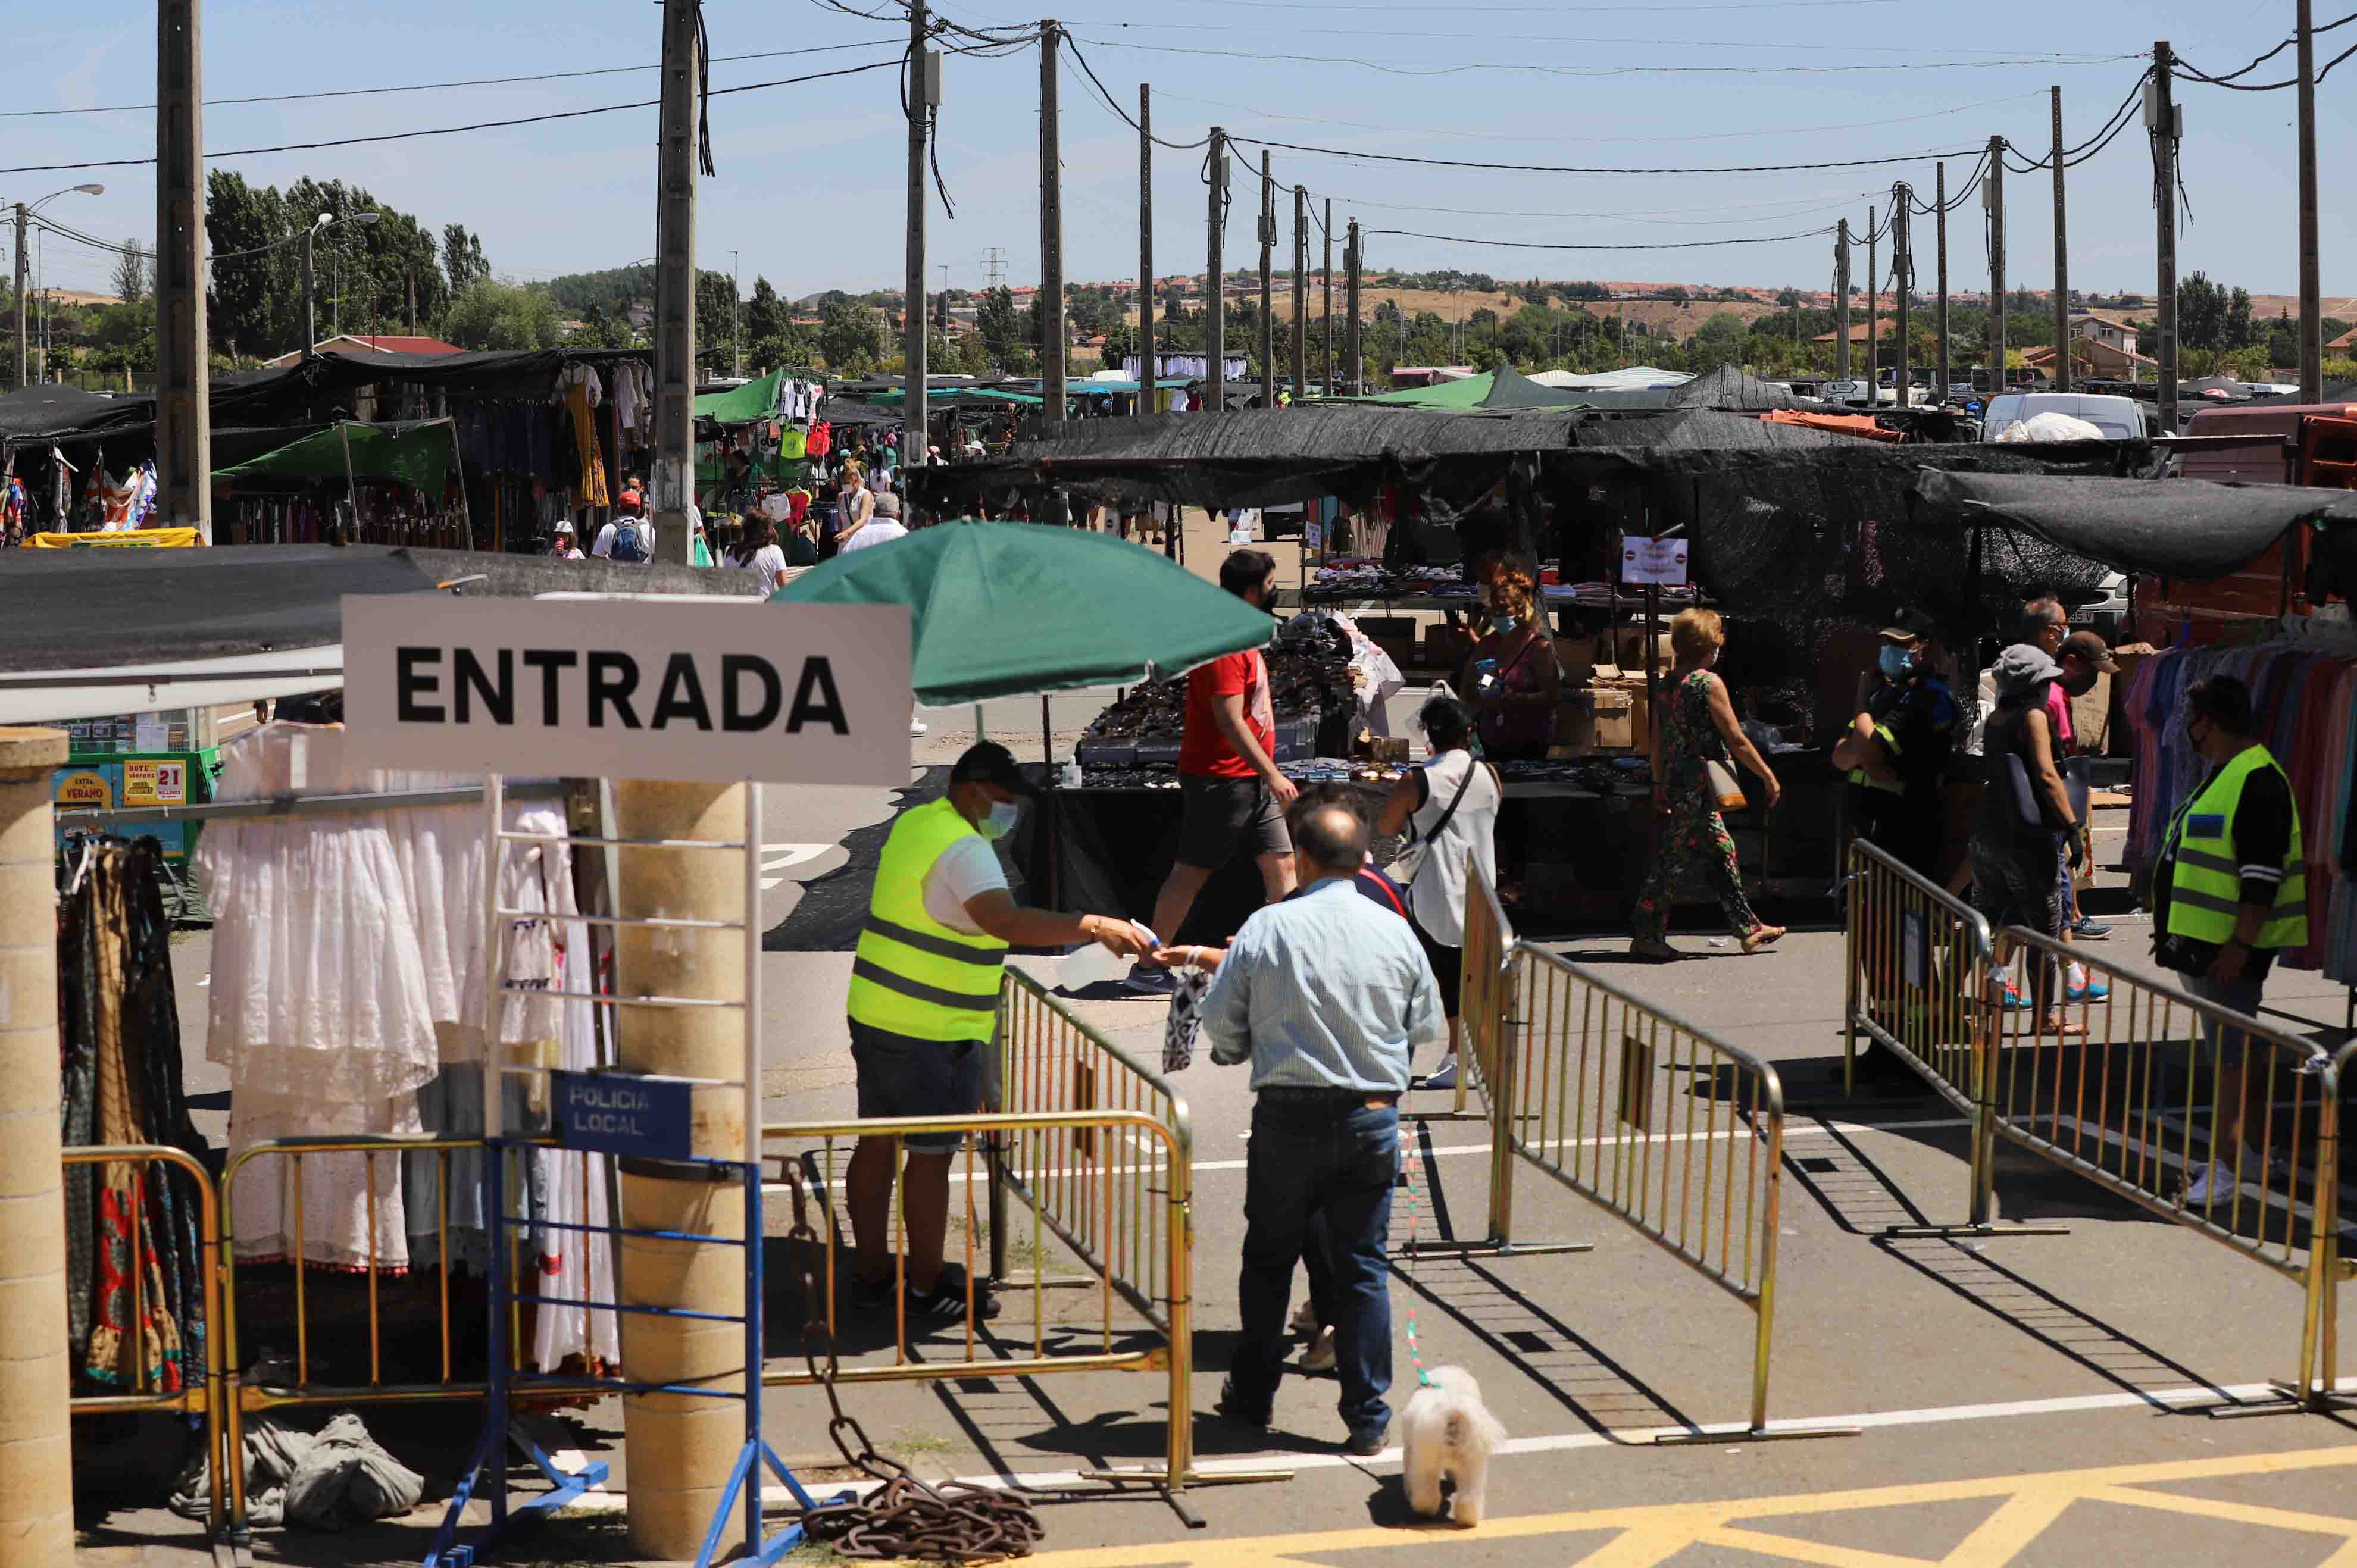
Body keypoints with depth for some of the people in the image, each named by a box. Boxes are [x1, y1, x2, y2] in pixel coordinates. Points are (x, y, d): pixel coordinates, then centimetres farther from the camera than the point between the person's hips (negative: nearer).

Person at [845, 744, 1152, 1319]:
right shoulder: (963, 849, -20)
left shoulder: (915, 824, 10)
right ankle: (928, 1287, 10)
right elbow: (1006, 921, -35)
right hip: (932, 1034, -9)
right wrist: (1095, 927, -37)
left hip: (876, 1014, 9)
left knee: (877, 1143, 15)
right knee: (932, 1156, 1)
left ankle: (873, 1271, 26)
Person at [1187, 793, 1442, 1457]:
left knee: (1268, 1258, 15)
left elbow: (1219, 1021, -3)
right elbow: (1425, 1025, 8)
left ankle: (1252, 1396, 26)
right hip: (1373, 1116, 1)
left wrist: (1242, 1052, 19)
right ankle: (1368, 1419, 8)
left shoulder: (1267, 927, -8)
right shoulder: (1396, 933, -2)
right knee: (1363, 1266, 7)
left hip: (1289, 1112, -1)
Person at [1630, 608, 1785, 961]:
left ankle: (1747, 928, 21)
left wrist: (1659, 783, 21)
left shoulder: (1670, 682, 8)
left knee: (1722, 853, 15)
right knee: (1676, 858, -4)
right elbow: (1736, 740, -12)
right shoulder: (1708, 683, -14)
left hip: (1677, 782, 8)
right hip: (1699, 786, -8)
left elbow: (1658, 737, 13)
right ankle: (1648, 936, -1)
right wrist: (1769, 777, -4)